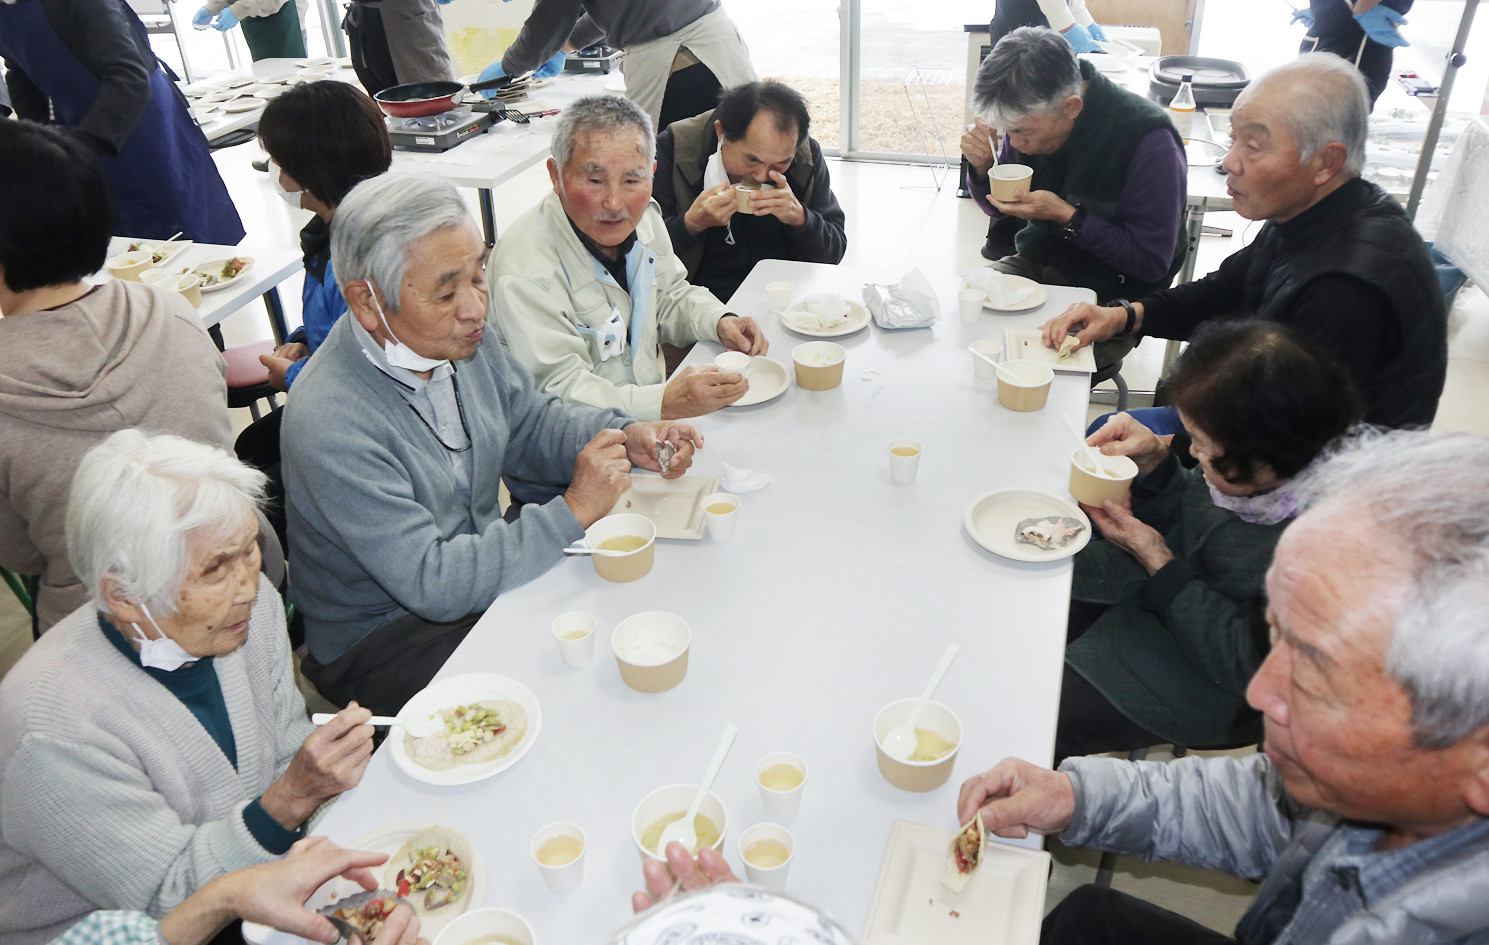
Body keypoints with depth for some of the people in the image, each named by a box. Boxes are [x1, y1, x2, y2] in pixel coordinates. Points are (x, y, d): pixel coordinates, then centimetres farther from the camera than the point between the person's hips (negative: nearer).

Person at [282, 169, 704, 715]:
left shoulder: (458, 339, -6)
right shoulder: (329, 424, -29)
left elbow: (530, 422, 11)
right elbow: (431, 583, -29)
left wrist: (625, 438, -8)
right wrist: (572, 512, -29)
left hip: (484, 565, 7)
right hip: (383, 641, -7)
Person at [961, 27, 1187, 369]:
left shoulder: (1149, 140, -24)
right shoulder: (1031, 115, -6)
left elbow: (1152, 264, -20)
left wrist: (1066, 216, -28)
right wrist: (982, 167, -14)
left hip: (1111, 292, -6)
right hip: (1038, 262, 6)